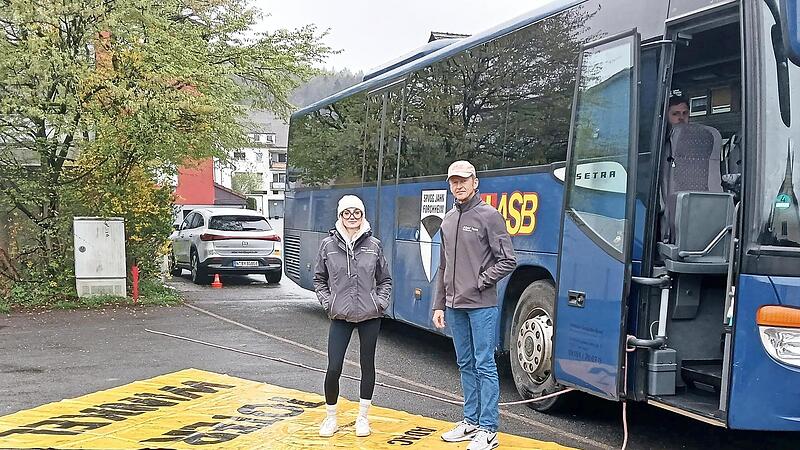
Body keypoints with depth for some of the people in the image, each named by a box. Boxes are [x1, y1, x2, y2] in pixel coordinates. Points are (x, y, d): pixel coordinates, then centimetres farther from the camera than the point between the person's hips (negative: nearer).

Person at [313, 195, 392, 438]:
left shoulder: (373, 245, 0)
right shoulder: (328, 244, -1)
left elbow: (385, 280, 10)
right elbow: (319, 279, 10)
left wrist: (381, 302, -3)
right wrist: (327, 302, -1)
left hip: (370, 316, 1)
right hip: (340, 317, -1)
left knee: (367, 365, 9)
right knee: (333, 368, -4)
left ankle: (362, 417, 24)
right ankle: (331, 418, 16)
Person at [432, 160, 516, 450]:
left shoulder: (489, 216, -7)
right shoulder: (448, 220, 13)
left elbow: (508, 260, -10)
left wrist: (480, 282, -12)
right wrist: (439, 305, 14)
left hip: (481, 306, -7)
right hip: (455, 307, 7)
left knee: (484, 366, -2)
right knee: (465, 365, 14)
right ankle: (471, 421, 25)